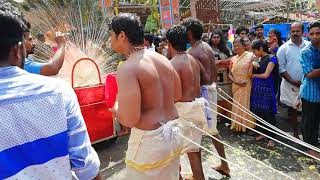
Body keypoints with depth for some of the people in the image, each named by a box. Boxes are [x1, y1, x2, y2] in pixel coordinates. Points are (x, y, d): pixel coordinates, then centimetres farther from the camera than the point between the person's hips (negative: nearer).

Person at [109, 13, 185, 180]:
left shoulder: (127, 68, -19)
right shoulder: (163, 59, 4)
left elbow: (129, 120, -24)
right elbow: (177, 95, 15)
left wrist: (114, 106, -4)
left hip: (149, 140, -7)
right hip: (174, 133, 7)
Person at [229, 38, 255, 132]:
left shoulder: (250, 56, -1)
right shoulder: (233, 59, 11)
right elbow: (230, 74, 9)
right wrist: (235, 81, -7)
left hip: (248, 85, -3)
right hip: (237, 86, 4)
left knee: (247, 104, 2)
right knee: (237, 105, 7)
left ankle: (248, 125, 15)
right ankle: (238, 125, 19)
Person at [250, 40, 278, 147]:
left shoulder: (271, 59, -7)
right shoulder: (259, 59, 13)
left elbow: (266, 75, -14)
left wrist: (254, 75, 1)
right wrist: (254, 67, -5)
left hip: (266, 89, -7)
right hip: (257, 89, 7)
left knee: (268, 114, -1)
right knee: (258, 112, 10)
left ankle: (271, 138, 9)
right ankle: (263, 133, 25)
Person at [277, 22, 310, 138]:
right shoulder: (284, 48, -1)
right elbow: (281, 68, -5)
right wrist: (293, 81, -11)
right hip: (290, 85, -1)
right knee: (292, 110, 9)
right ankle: (295, 133, 24)